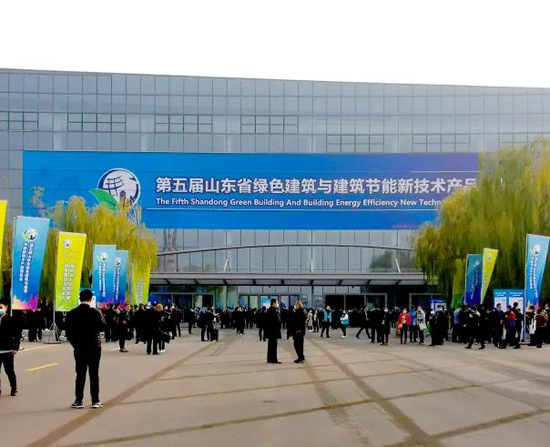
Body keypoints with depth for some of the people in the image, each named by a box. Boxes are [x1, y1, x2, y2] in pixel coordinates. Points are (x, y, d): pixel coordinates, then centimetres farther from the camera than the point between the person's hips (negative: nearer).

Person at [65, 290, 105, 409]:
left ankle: (78, 400, 5)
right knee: (94, 374, 4)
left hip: (79, 348, 2)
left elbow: (67, 330, -2)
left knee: (80, 374, 7)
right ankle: (95, 400, 5)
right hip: (94, 347, -2)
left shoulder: (72, 313, -3)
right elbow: (103, 327, -6)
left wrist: (73, 342, 10)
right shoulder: (95, 312, -11)